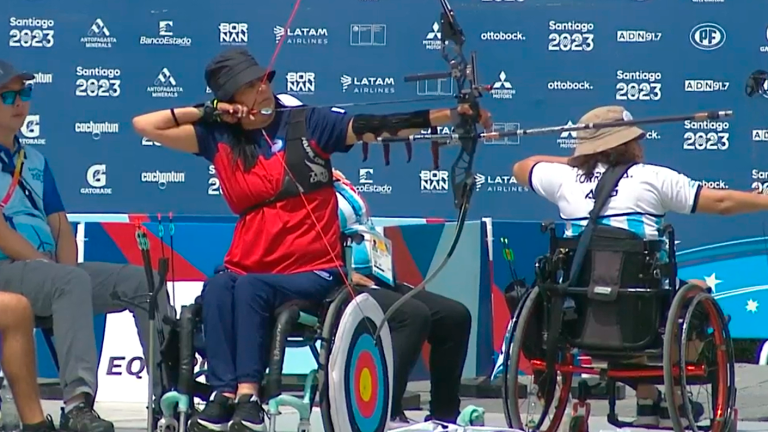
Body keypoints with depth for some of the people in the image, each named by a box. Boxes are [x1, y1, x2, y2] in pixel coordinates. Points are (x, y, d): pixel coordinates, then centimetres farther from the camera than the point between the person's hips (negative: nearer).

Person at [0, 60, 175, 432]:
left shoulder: (34, 160, 23)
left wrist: (65, 268, -2)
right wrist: (51, 267, -14)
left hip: (50, 270, 8)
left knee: (143, 282, -7)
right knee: (73, 282, -37)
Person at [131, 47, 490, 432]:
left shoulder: (309, 123, 2)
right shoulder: (218, 138, 9)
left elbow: (377, 126, -6)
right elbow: (145, 125, 10)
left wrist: (452, 115, -17)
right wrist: (207, 111, 2)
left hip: (312, 273, -2)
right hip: (246, 267, 3)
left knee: (250, 287, -31)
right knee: (217, 290, -30)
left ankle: (248, 396, -40)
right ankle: (223, 395, -37)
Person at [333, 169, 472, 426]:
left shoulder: (339, 183, 21)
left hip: (374, 278, 10)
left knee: (455, 316, 1)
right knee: (414, 315, -31)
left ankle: (444, 414, 7)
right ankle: (386, 414, -29)